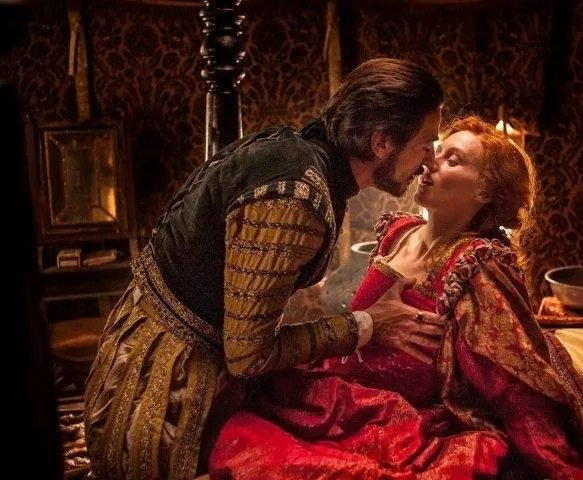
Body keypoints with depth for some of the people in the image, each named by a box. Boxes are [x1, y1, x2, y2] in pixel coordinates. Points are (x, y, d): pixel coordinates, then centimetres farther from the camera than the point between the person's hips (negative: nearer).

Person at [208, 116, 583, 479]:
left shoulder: (475, 264, -19)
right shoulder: (397, 230, 4)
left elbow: (522, 390, -19)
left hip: (403, 436, -7)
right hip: (345, 399, 7)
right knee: (235, 442, -12)